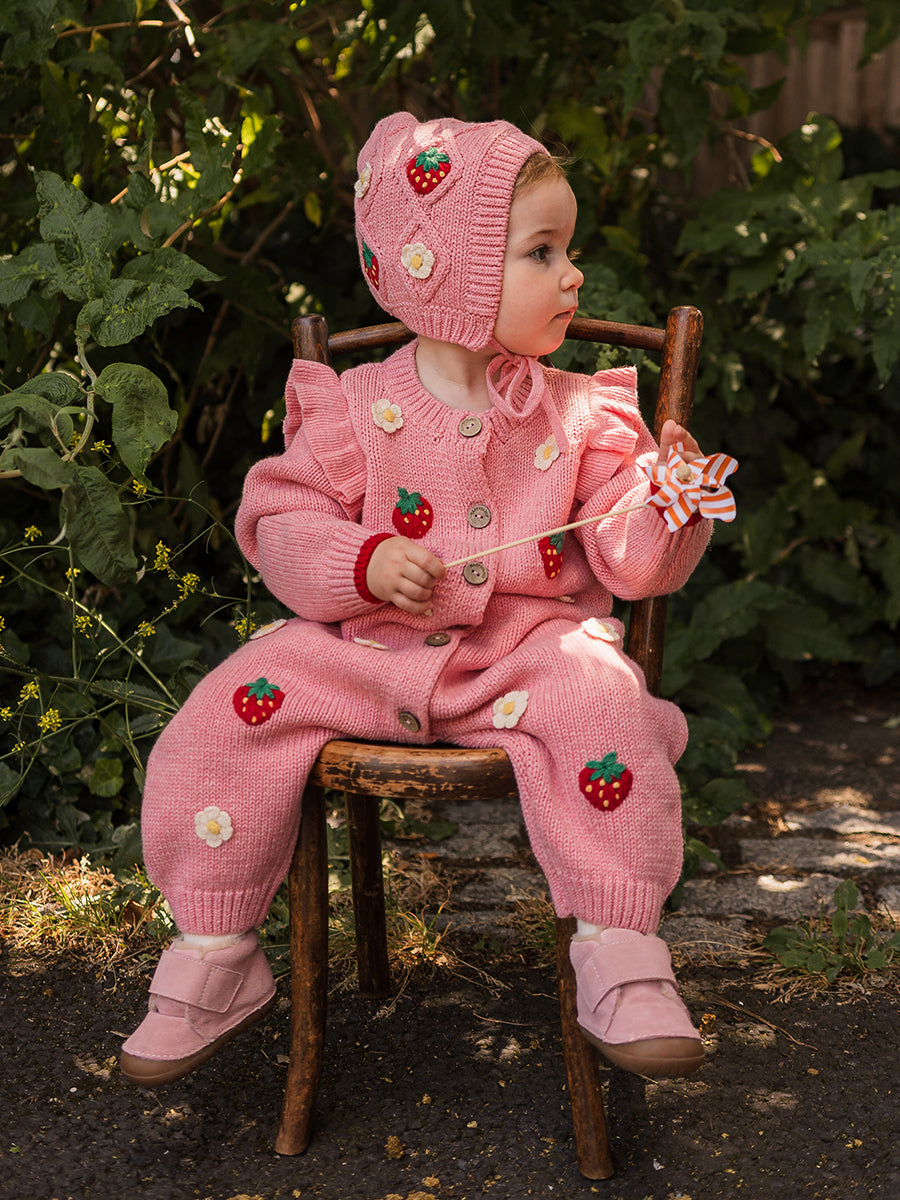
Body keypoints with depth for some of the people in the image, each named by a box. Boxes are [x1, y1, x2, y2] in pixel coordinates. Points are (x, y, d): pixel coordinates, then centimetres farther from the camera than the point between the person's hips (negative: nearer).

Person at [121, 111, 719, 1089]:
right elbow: (280, 524, 1)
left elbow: (631, 563, 1)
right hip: (367, 648, 1)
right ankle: (213, 969, 0)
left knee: (602, 703, -32)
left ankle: (621, 970, -20)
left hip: (525, 648, 0)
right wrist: (362, 564, -17)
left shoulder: (580, 414, 4)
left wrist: (665, 504, -20)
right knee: (228, 712, -18)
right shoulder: (358, 410, 1)